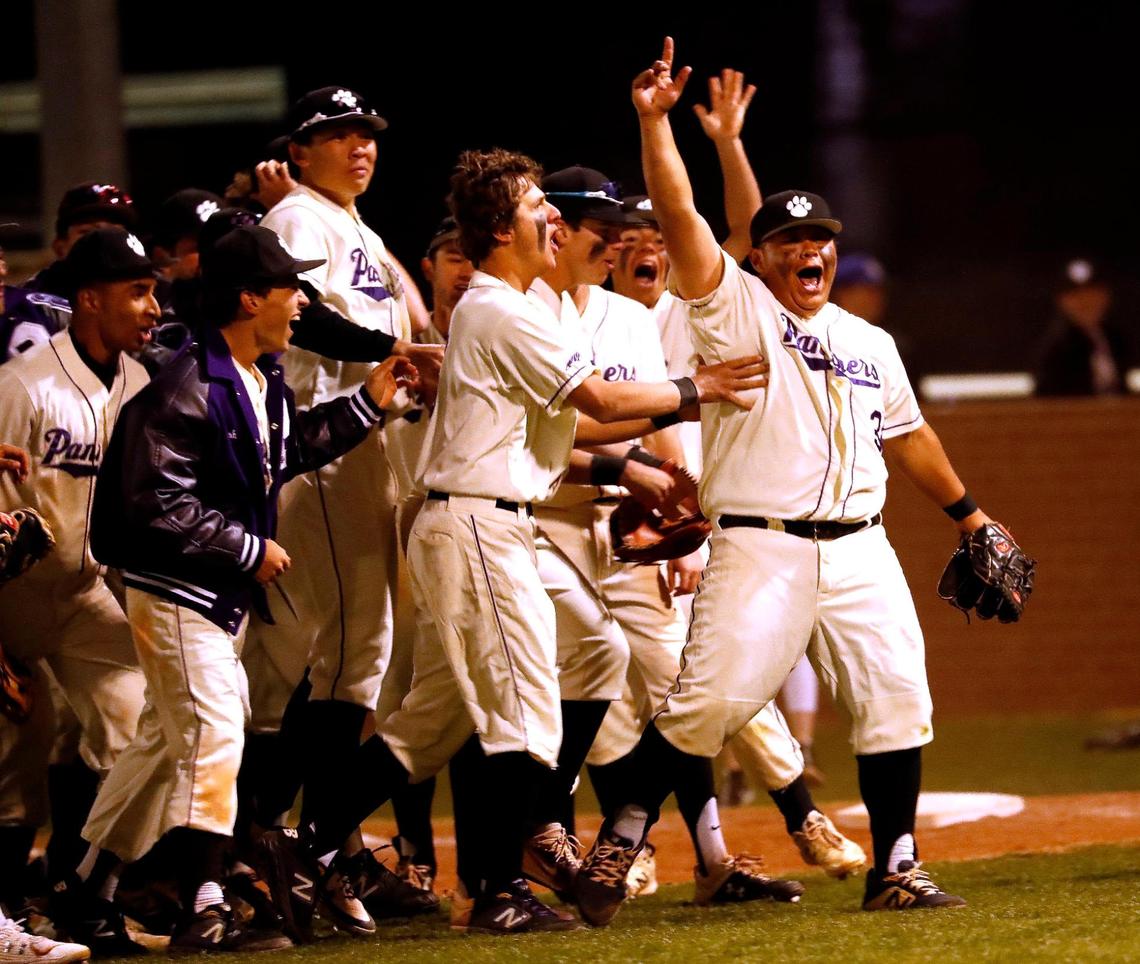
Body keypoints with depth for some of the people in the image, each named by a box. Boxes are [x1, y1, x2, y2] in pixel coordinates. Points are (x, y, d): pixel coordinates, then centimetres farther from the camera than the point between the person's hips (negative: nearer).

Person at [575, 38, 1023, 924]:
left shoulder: (871, 343, 19)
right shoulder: (735, 309, 4)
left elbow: (908, 436, 29)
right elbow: (678, 217, -7)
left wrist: (968, 514, 31)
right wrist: (654, 121, -15)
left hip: (859, 549, 5)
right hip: (760, 546, -5)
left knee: (897, 699, -2)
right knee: (707, 701, -13)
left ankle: (895, 870, 6)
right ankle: (620, 844, 1)